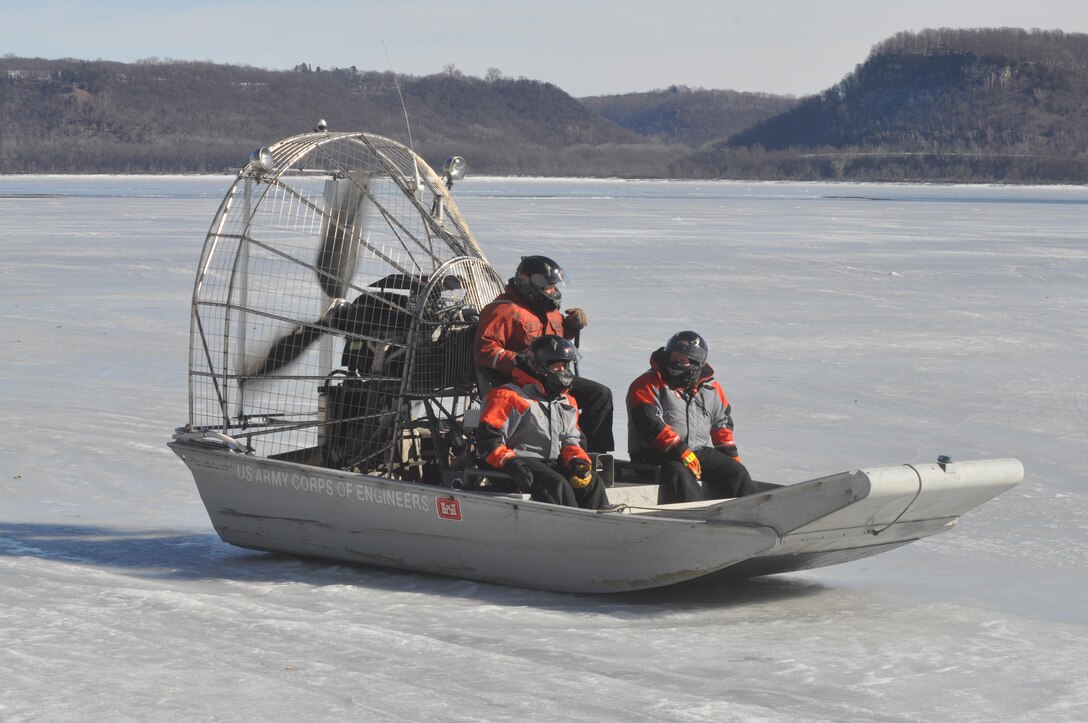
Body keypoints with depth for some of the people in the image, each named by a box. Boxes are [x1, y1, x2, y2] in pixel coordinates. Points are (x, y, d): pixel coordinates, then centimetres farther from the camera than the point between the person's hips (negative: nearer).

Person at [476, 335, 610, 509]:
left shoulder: (566, 402, 20)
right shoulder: (509, 397, -7)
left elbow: (569, 439, 21)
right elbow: (487, 438, -13)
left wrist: (578, 460, -3)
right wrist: (510, 463, -28)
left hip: (554, 463, 8)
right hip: (524, 462, -8)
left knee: (591, 482, -12)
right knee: (557, 485, -31)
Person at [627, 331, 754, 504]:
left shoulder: (710, 389, 15)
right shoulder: (647, 385, -5)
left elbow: (722, 422, 24)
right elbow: (649, 424, -17)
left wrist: (731, 454, 11)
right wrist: (681, 451, -24)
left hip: (701, 452, 6)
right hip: (655, 454, -6)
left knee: (737, 472, -9)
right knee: (679, 474, -36)